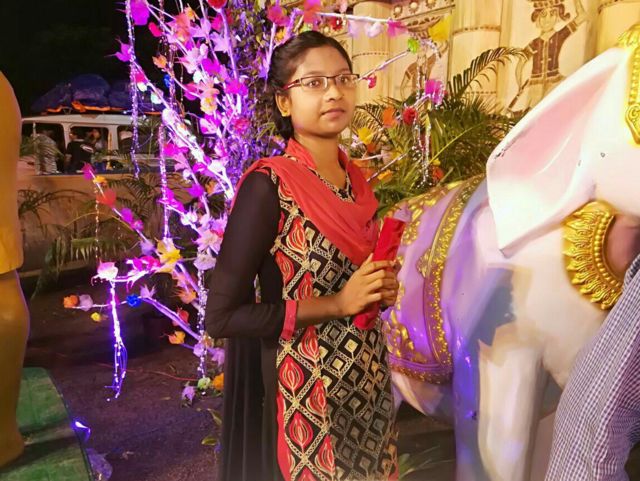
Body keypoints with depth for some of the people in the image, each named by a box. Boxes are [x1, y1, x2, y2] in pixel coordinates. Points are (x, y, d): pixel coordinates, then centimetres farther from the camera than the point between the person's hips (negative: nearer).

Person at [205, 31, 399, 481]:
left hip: (368, 383, 7)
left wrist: (381, 289, -5)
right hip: (305, 392, -7)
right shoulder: (268, 186, -19)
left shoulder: (357, 180, 2)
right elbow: (223, 316, -19)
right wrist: (338, 304, -22)